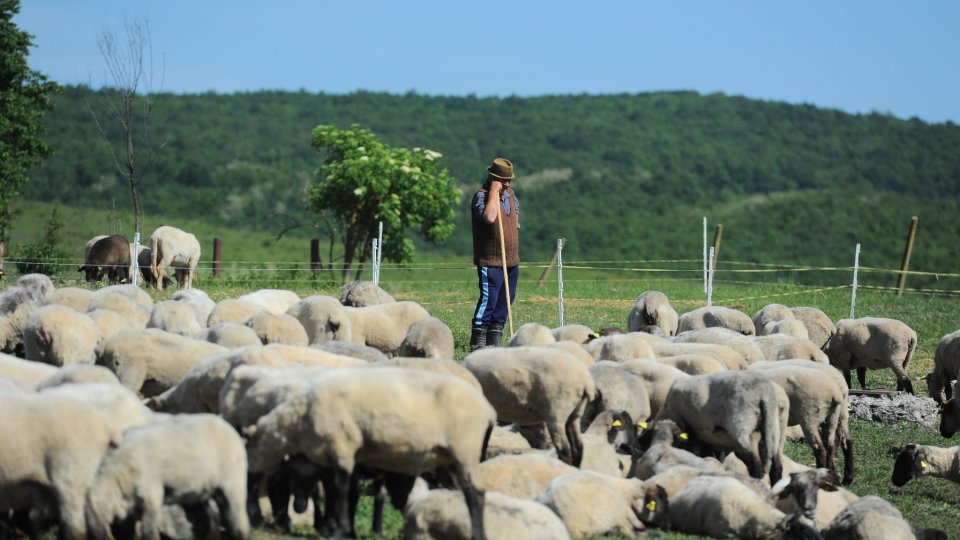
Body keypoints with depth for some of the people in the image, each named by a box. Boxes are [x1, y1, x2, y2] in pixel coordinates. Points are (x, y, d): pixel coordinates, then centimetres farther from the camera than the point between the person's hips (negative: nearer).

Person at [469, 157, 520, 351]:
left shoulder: (510, 193, 13)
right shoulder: (481, 196, -13)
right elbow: (489, 217, -32)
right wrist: (494, 192, -25)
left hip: (511, 261, 8)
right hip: (491, 261, -8)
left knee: (505, 302, 9)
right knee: (488, 300, -12)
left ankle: (494, 342, 15)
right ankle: (477, 343, -9)